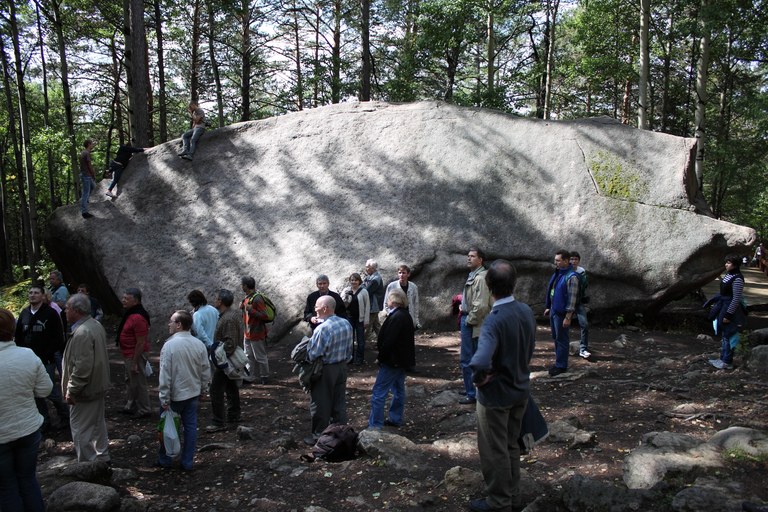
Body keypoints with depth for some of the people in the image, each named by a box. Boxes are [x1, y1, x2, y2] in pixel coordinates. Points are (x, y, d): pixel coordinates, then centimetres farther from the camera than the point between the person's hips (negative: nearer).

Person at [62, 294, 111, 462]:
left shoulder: (82, 333, -24)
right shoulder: (96, 325, 7)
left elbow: (82, 367, -28)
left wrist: (71, 390, -19)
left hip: (85, 391, -10)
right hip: (99, 386, 10)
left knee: (81, 430, 0)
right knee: (98, 424, 21)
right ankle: (102, 458, 33)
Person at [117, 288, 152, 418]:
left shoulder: (138, 318, -26)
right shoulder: (130, 313, 7)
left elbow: (141, 343, -26)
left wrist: (134, 363, -23)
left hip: (135, 355, -10)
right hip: (129, 355, 10)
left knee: (139, 383, 2)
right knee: (130, 381, 21)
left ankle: (144, 410, 15)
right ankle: (130, 406, 36)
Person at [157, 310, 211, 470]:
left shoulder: (170, 345, -19)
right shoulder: (199, 344, -5)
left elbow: (165, 375, -18)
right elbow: (206, 372, 2)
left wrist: (164, 399, -12)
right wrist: (200, 389, 16)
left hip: (175, 395, -4)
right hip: (193, 393, 4)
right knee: (190, 427, 11)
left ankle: (165, 460, 28)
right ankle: (187, 462, 18)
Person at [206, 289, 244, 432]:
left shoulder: (228, 319, -26)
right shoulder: (233, 313, 6)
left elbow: (230, 343, -28)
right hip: (231, 358, 11)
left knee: (216, 389, -4)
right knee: (231, 387, 20)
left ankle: (218, 422, 2)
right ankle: (234, 415, 32)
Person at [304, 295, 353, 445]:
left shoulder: (322, 329, -25)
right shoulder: (346, 324, -3)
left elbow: (313, 354, -20)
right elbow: (349, 349, 6)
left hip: (325, 371, -7)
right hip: (342, 367, 7)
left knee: (321, 405, 9)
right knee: (339, 402, 17)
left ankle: (319, 436, 21)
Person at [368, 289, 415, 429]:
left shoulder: (396, 317, -23)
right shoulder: (405, 315, 8)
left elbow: (388, 341, -25)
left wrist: (381, 357, -12)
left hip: (392, 361, -10)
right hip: (402, 359, 11)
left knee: (378, 393, -6)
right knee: (398, 390, 18)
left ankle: (375, 425, -3)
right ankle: (396, 419, 28)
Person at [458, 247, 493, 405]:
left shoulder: (480, 278, -19)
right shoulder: (473, 276, 13)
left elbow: (480, 306, -26)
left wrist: (469, 321, -16)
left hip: (472, 325, -10)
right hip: (469, 321, 10)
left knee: (466, 359, -3)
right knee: (473, 358, 19)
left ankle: (472, 394, 6)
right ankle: (472, 388, 31)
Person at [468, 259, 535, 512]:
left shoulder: (494, 320, -29)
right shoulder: (526, 311, -6)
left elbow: (479, 363, -43)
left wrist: (479, 379, -22)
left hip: (496, 395, -7)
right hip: (520, 390, 7)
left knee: (495, 451, 11)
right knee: (511, 446, 23)